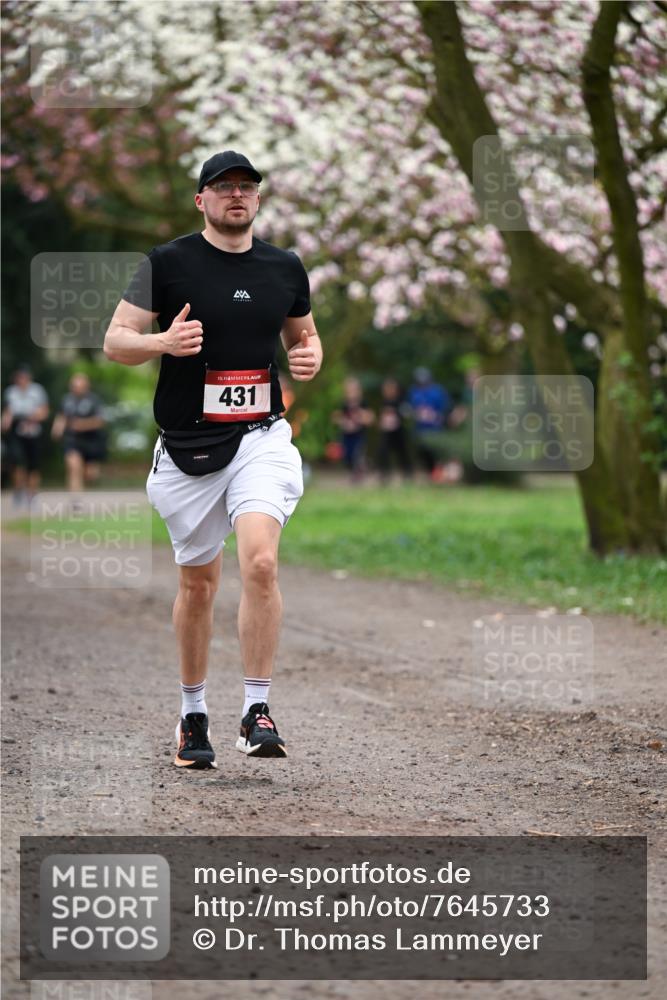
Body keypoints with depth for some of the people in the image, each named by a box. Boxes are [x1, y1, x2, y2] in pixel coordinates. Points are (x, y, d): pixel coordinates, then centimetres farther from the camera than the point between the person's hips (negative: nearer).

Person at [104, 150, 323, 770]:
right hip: (187, 445, -1)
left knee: (260, 560, -21)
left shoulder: (285, 268, 8)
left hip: (260, 438, 1)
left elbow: (302, 334, 24)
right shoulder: (168, 263, -1)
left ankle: (257, 710, -14)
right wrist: (164, 342, -21)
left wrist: (309, 357, 0)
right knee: (197, 581, 9)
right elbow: (115, 341, -1)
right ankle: (192, 713, 27)